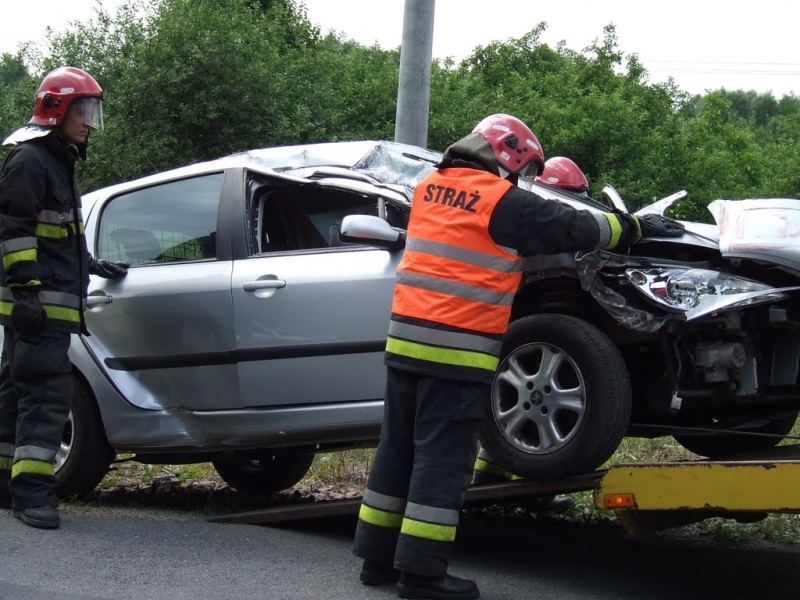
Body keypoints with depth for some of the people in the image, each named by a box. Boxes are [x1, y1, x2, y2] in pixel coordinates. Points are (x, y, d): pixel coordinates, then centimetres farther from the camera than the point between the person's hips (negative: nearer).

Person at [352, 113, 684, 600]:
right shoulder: (504, 201, -8)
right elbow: (576, 229, -1)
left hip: (405, 340, 7)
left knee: (399, 449, 12)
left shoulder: (430, 188, 14)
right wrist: (635, 227, 15)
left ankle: (378, 557, 17)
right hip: (457, 349, -7)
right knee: (443, 459, -4)